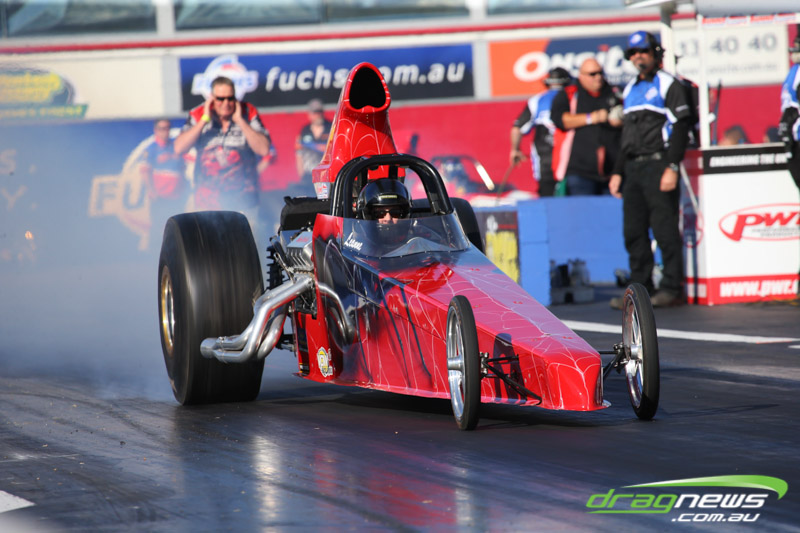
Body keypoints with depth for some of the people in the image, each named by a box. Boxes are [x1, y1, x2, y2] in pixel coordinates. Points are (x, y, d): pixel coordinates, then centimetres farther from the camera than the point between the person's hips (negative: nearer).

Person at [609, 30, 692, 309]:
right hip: (633, 168, 7)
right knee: (634, 231, 4)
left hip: (658, 164, -7)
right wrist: (618, 172, 19)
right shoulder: (630, 90, 21)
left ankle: (672, 288, -5)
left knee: (665, 229, -9)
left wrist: (672, 168, -17)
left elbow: (680, 127, -8)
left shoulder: (668, 85, -2)